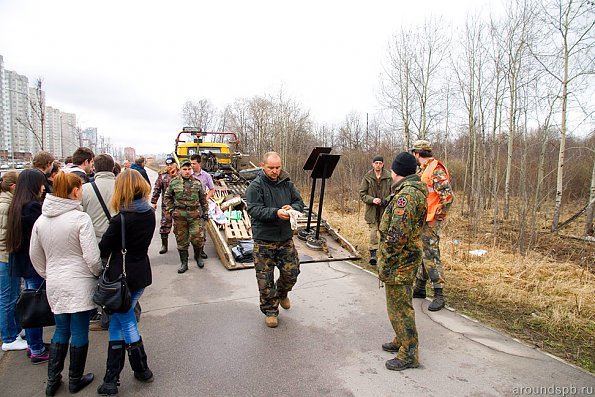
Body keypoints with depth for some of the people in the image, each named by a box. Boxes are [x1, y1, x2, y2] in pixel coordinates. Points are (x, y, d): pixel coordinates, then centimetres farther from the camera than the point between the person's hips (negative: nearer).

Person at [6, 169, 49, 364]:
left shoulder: (16, 205, 10)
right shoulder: (33, 206, -19)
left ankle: (33, 344, 31)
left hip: (21, 262, 9)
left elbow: (14, 235, 15)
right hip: (35, 263, -9)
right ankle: (37, 351, 10)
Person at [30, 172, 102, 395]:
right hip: (80, 284, -6)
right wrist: (98, 274, 0)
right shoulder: (80, 218, -17)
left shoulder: (41, 220, 2)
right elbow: (92, 257, -18)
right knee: (79, 333, 10)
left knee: (61, 331, 21)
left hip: (54, 285, 6)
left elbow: (35, 256, 12)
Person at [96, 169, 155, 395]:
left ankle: (142, 370, 26)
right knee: (117, 323, 18)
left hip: (122, 277, -6)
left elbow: (103, 250, -10)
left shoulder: (120, 219, -20)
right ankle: (111, 378, 26)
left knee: (127, 324, 11)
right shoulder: (150, 214, 0)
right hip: (142, 273, 6)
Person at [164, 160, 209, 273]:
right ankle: (184, 263, 20)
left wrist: (205, 211, 11)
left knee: (198, 237, -5)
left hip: (195, 214, 0)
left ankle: (198, 256, 24)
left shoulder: (197, 182, 6)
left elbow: (203, 198, 14)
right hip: (179, 216, 0)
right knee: (181, 240, 7)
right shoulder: (174, 182, 3)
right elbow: (167, 197, 12)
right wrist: (171, 210, 3)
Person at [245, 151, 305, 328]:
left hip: (286, 238, 4)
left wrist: (292, 208, -15)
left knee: (291, 272, 8)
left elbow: (299, 202, 9)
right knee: (265, 279, 4)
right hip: (264, 240, -4)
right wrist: (276, 213, -32)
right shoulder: (255, 186, -8)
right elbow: (254, 210, -17)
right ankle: (270, 310, 23)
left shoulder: (287, 183, 5)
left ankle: (282, 293, 41)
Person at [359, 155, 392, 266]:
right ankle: (373, 254, -1)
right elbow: (362, 194, 0)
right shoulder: (367, 177, 0)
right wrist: (372, 200, -15)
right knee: (373, 231, -5)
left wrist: (386, 200, -15)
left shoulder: (389, 177, 0)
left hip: (385, 209, 1)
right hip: (372, 210, -1)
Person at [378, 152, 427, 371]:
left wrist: (385, 265, -20)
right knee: (400, 303, 22)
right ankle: (402, 340, 37)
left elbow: (397, 235, -27)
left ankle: (409, 354, 14)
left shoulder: (406, 194, -23)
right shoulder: (417, 190, 11)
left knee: (399, 306, 1)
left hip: (400, 260, -10)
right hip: (410, 255, 10)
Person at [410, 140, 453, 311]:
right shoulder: (423, 170, 17)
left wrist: (438, 216, -17)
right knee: (421, 254, 16)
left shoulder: (436, 170, -15)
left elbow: (447, 196, -23)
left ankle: (439, 296, -1)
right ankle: (420, 288, 28)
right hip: (421, 220, 10)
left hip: (431, 221, -10)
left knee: (431, 256, -8)